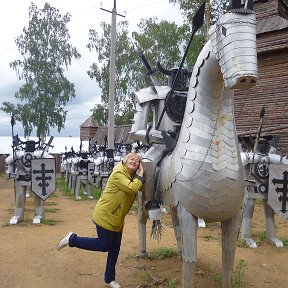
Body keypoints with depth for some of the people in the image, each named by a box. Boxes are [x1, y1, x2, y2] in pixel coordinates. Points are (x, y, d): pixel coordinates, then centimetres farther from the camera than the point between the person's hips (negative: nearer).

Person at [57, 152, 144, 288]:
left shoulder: (133, 178, 8)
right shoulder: (118, 174, -20)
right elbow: (132, 188, -29)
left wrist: (140, 175, -4)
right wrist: (141, 177, -17)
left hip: (117, 219, 8)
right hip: (105, 215, -8)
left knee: (115, 248, 12)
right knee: (104, 245, 0)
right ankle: (72, 239, 15)